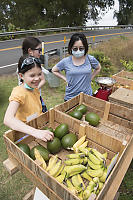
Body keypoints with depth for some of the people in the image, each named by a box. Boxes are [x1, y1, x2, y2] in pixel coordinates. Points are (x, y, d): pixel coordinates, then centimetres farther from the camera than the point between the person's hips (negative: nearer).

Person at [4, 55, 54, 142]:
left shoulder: (35, 88, -3)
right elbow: (8, 119, -39)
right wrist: (36, 132, -47)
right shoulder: (19, 93, -24)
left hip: (39, 128, 5)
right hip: (24, 133, -5)